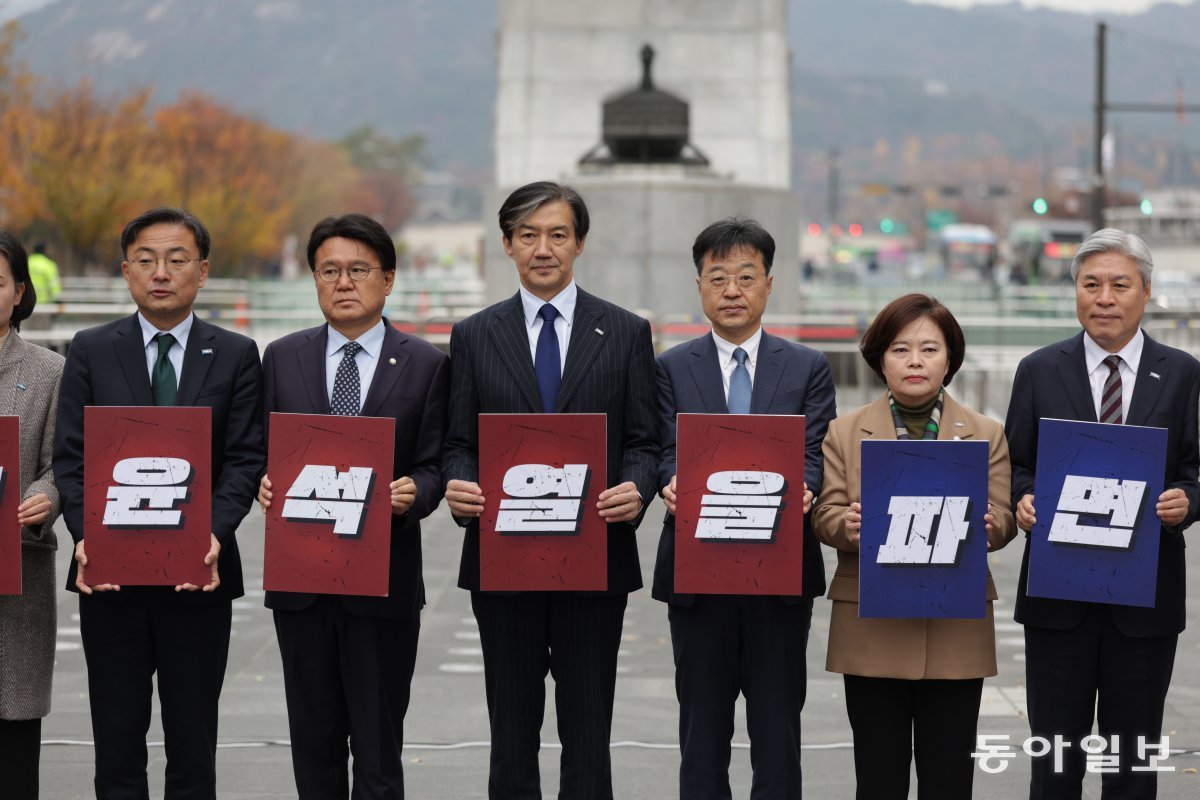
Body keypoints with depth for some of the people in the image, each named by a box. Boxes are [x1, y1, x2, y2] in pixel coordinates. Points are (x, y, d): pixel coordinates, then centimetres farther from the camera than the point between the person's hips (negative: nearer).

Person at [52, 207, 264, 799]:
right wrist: (86, 537, -16)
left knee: (193, 744, 5)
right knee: (117, 741, 5)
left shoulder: (236, 356, 5)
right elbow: (70, 457, 1)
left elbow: (244, 460, -2)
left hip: (198, 573, 0)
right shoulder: (90, 351, 7)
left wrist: (214, 534, -20)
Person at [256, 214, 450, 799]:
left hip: (384, 579, -2)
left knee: (378, 748, 0)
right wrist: (264, 482, -11)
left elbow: (433, 467, 1)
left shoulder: (426, 365, 3)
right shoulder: (282, 359, 9)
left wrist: (413, 494, -20)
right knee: (314, 740, 10)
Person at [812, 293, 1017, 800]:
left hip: (955, 631, 0)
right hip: (871, 630, 0)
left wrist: (985, 526, -20)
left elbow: (1003, 520, 4)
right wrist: (850, 526, -20)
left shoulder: (986, 435, 10)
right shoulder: (845, 433, 10)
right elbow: (826, 515, 3)